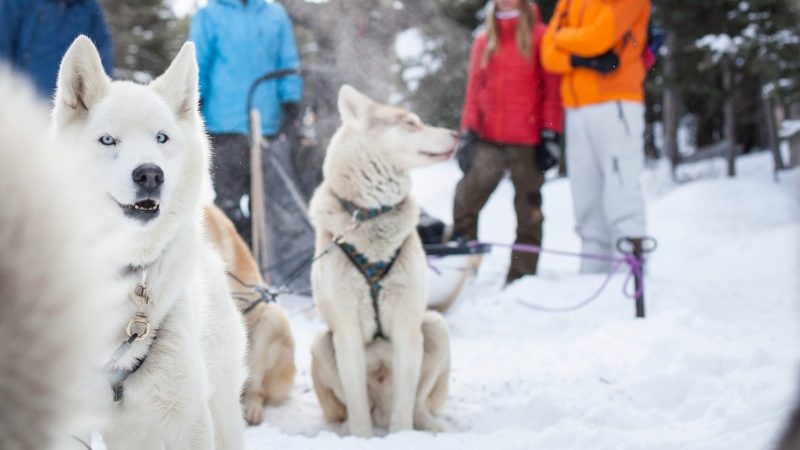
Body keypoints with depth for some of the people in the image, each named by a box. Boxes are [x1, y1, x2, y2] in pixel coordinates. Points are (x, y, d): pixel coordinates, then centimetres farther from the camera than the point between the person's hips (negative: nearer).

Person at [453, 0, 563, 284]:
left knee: (528, 210, 4)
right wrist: (468, 133, 3)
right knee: (466, 199, -15)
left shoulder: (539, 37, 1)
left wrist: (549, 135, -7)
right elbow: (474, 90, 12)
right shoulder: (484, 42, 13)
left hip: (527, 142, -3)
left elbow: (551, 88, -1)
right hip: (488, 140, 3)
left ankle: (521, 277, 11)